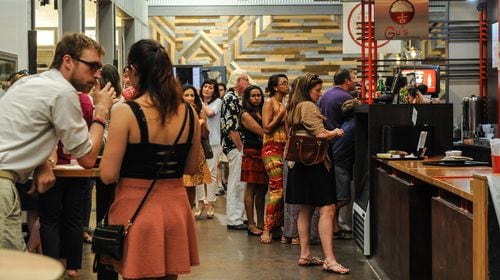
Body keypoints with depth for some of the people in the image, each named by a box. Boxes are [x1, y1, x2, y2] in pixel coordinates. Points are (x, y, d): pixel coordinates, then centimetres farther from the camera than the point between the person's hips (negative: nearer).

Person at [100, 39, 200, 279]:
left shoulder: (126, 112, -14)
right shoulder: (188, 113, 0)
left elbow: (108, 175, -13)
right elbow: (191, 168, 10)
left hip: (136, 209, -4)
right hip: (175, 207, 4)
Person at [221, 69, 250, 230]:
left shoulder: (235, 98, 18)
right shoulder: (231, 98, -13)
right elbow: (231, 126, -20)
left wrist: (241, 146, 16)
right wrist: (240, 147, -16)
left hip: (236, 146, 10)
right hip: (235, 146, -10)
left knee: (239, 183, 14)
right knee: (236, 183, -6)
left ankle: (237, 216, 21)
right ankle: (234, 219, -1)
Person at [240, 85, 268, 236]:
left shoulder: (263, 113, 16)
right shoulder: (246, 115, -5)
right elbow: (262, 132, -13)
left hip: (264, 153, 7)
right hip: (252, 154, -6)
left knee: (262, 190, 8)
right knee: (251, 190, -1)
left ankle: (260, 223, 15)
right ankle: (251, 225, 3)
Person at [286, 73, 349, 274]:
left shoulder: (294, 107, 16)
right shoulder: (308, 107, -13)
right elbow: (320, 135, -20)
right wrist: (336, 133, -1)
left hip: (300, 164, 10)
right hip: (314, 162, -10)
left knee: (306, 209, 14)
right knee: (327, 209, -12)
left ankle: (305, 255, 18)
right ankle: (329, 260, -16)